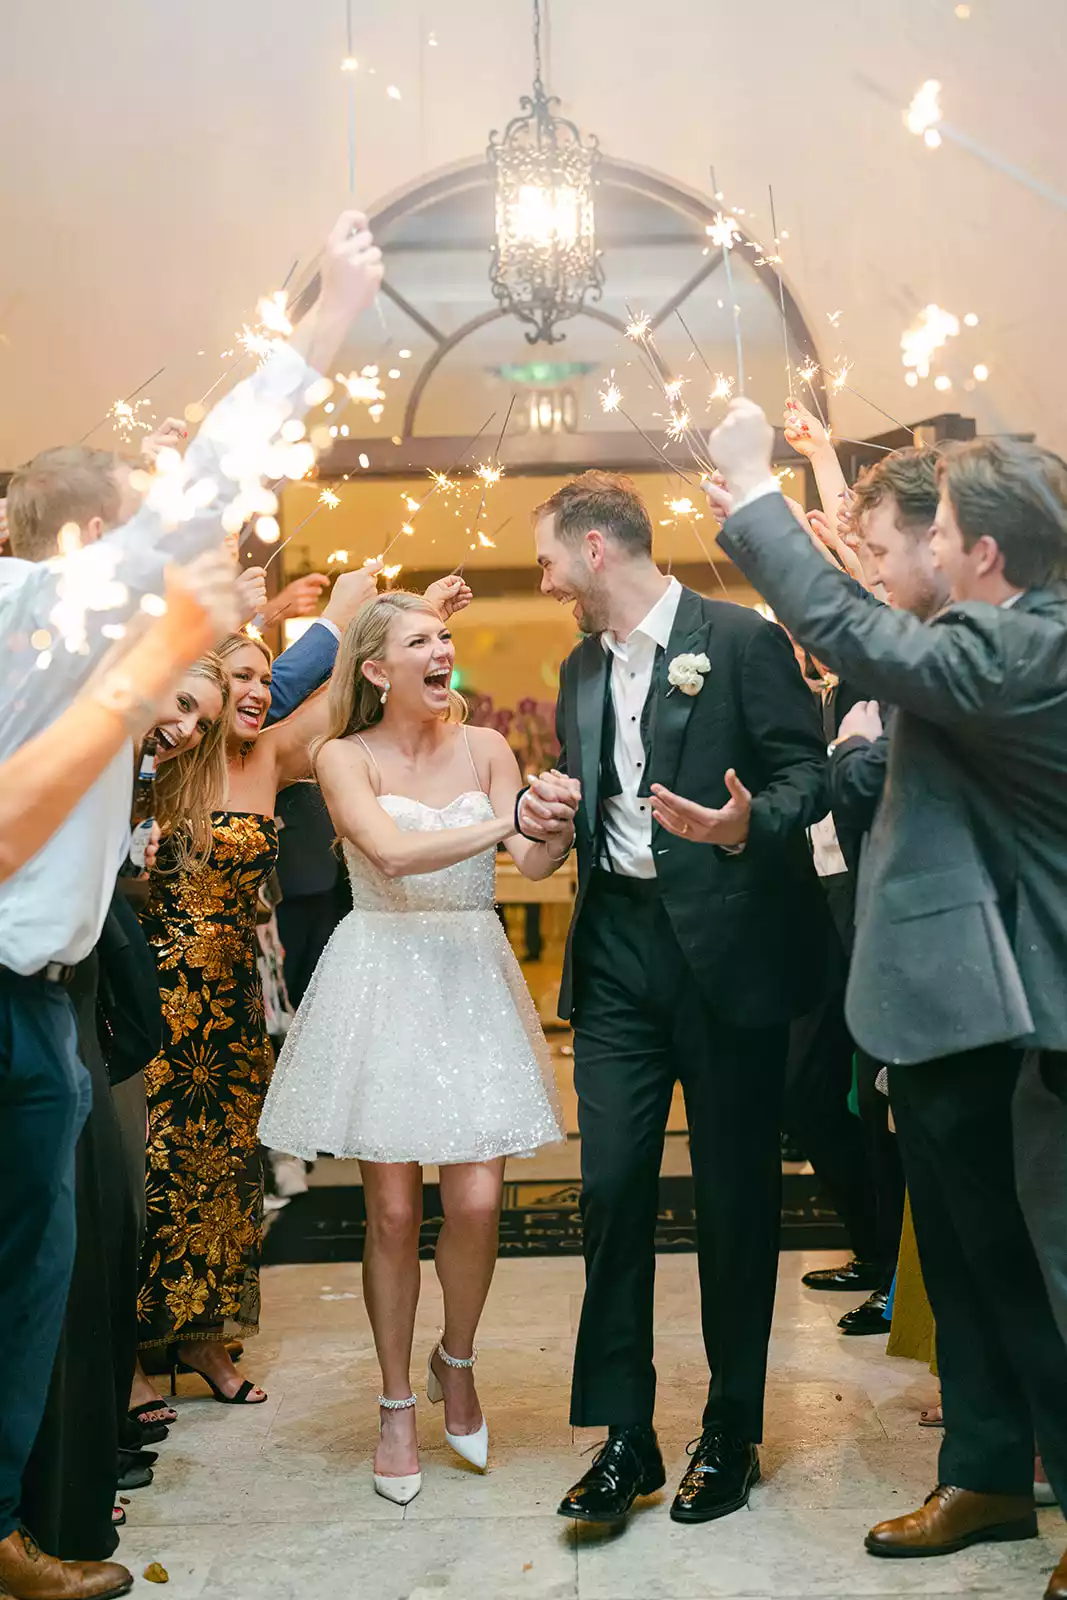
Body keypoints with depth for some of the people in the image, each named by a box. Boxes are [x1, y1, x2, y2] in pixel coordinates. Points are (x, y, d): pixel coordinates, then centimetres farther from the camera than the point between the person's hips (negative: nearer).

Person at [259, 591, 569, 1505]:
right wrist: (506, 820, -23)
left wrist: (569, 821, -26)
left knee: (477, 1200, -5)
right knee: (393, 1211, 2)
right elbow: (393, 854, -18)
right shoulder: (346, 757, -1)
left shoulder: (484, 747, 6)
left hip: (472, 978, 2)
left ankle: (456, 1362, 25)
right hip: (384, 978, -2)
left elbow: (532, 863, -5)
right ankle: (397, 1405, 21)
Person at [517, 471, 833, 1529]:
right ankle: (624, 1435, 12)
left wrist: (749, 825, -28)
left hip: (727, 949, -5)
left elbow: (809, 772, -8)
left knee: (735, 1193, 6)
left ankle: (730, 1432, 21)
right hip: (618, 951, 5)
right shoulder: (581, 670, 16)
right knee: (611, 1185, 0)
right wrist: (545, 806, 0)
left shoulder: (742, 640, -6)